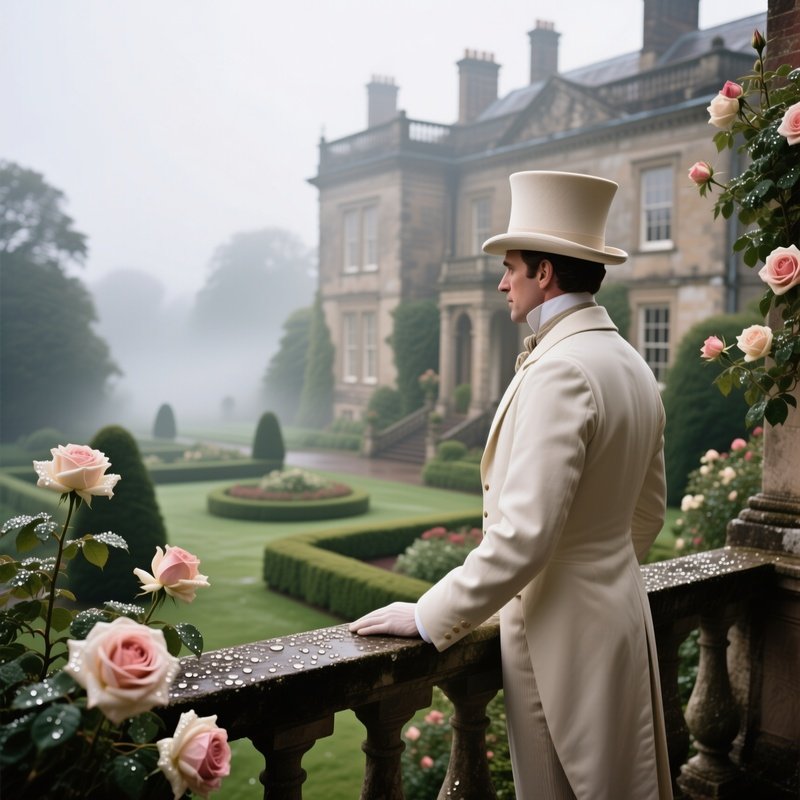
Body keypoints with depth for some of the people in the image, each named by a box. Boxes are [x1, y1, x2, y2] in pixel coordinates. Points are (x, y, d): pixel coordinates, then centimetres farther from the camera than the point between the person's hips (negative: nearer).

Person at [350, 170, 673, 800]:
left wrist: (430, 616, -18)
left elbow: (524, 534, -27)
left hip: (564, 631, -9)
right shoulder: (632, 364, 6)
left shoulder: (558, 371, -23)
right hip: (620, 612, 9)